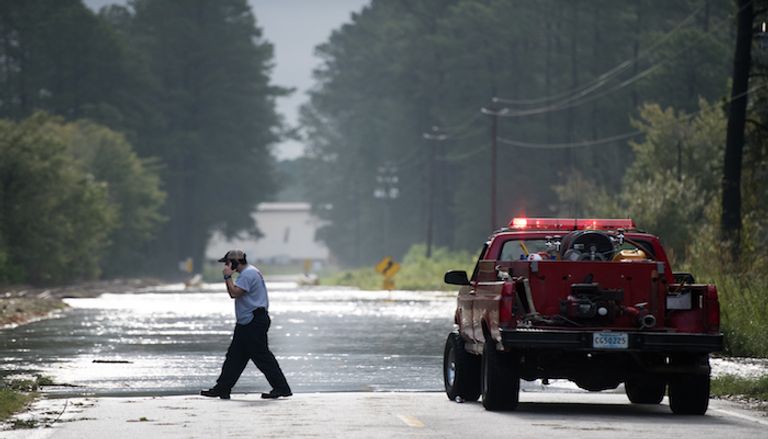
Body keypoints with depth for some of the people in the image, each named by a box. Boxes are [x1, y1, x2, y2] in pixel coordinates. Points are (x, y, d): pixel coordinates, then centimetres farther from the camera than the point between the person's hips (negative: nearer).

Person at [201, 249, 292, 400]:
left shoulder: (248, 273, -15)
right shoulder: (247, 273, 19)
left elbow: (234, 292, -24)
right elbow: (233, 294, 20)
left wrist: (228, 276, -12)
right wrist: (228, 278, 7)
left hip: (254, 323, -11)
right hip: (246, 323, 11)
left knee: (262, 356, -9)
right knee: (234, 355, 11)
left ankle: (281, 388, -7)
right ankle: (222, 389, 14)